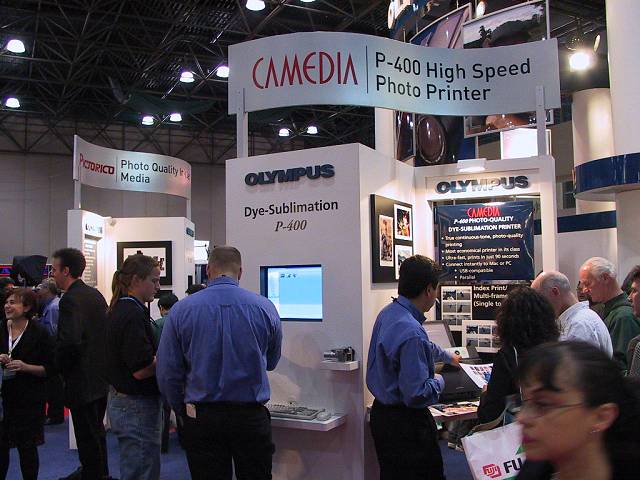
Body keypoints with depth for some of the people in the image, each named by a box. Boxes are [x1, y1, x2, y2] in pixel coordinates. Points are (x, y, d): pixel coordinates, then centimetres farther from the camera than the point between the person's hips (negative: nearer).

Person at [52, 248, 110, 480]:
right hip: (102, 375, 9)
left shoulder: (71, 299, -19)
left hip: (82, 381, -9)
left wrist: (61, 366, -12)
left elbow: (69, 341, -28)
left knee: (87, 436, 3)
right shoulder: (96, 294, 8)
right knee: (96, 430, 23)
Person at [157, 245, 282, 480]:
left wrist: (184, 413, 13)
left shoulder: (181, 310, -5)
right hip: (251, 417, 0)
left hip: (202, 418, 0)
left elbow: (167, 374, -2)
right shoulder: (265, 307, -5)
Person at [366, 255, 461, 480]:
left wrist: (449, 357, 41)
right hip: (405, 424, -9)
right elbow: (417, 394, -26)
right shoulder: (411, 332, -27)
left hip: (382, 412, 10)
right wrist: (439, 381, -5)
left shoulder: (388, 313, 4)